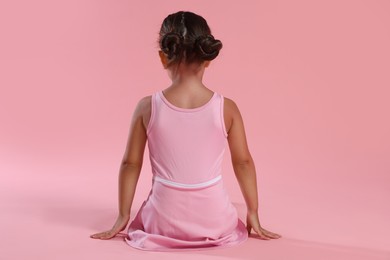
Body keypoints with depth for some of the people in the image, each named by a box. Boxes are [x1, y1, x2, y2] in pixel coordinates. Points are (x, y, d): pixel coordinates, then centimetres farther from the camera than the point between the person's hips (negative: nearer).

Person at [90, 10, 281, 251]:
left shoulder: (148, 107, -10)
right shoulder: (226, 108, -9)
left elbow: (131, 163, -3)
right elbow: (243, 162, 0)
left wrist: (123, 215, 11)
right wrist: (253, 214, 13)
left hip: (164, 222, -1)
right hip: (215, 221, 1)